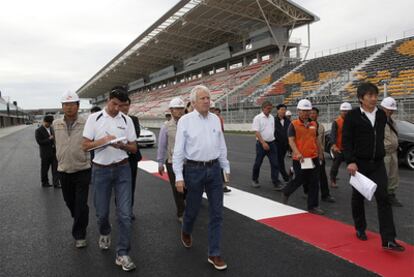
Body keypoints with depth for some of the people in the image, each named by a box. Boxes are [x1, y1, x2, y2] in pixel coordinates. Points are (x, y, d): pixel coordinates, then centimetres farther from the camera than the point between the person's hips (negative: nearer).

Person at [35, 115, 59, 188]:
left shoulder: (51, 128, 12)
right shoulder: (38, 131, -7)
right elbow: (39, 141, -15)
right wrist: (49, 139, -16)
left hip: (54, 152, 5)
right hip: (45, 153, -5)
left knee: (55, 168, 1)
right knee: (44, 169, 9)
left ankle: (56, 183, 4)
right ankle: (44, 183, 24)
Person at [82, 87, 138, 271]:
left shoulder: (127, 120, 3)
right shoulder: (94, 118, -1)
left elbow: (133, 148, 5)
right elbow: (85, 146, -2)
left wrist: (122, 145, -16)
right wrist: (104, 140, -18)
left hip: (122, 169, 1)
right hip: (100, 170, 0)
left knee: (124, 213, -3)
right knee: (102, 211, 14)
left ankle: (122, 254, 8)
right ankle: (104, 233, 47)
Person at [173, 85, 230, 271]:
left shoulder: (215, 119, 7)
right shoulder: (185, 120, -6)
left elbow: (221, 146, 13)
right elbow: (178, 150, -7)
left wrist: (226, 168, 13)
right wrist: (179, 176, -12)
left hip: (214, 169, 4)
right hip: (194, 169, -3)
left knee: (217, 213, 4)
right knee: (192, 208, 13)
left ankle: (214, 254, 15)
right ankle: (186, 232, 47)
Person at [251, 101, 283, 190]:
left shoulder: (272, 117, 10)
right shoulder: (258, 118, -8)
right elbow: (257, 132, -15)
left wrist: (272, 141, 13)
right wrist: (263, 143, -23)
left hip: (271, 143, 5)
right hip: (261, 143, -5)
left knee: (275, 163, -2)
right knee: (258, 163, 7)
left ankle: (276, 183, 2)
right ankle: (254, 180, 27)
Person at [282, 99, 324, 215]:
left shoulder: (314, 124, 10)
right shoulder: (293, 124, -7)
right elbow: (291, 141, -14)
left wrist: (320, 153, 20)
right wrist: (297, 153, -27)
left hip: (313, 157, 5)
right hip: (299, 158, -5)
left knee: (314, 182, 5)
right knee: (300, 180, 4)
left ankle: (313, 206, 15)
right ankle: (286, 192, 33)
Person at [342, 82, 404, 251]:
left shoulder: (381, 115, 7)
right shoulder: (352, 116, -9)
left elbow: (380, 136, 17)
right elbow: (346, 141, -12)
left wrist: (380, 154, 17)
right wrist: (350, 161, -20)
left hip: (377, 164, 3)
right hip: (359, 163, -3)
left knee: (383, 198, -7)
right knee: (358, 197, 11)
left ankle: (388, 240, -7)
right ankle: (360, 229, 31)